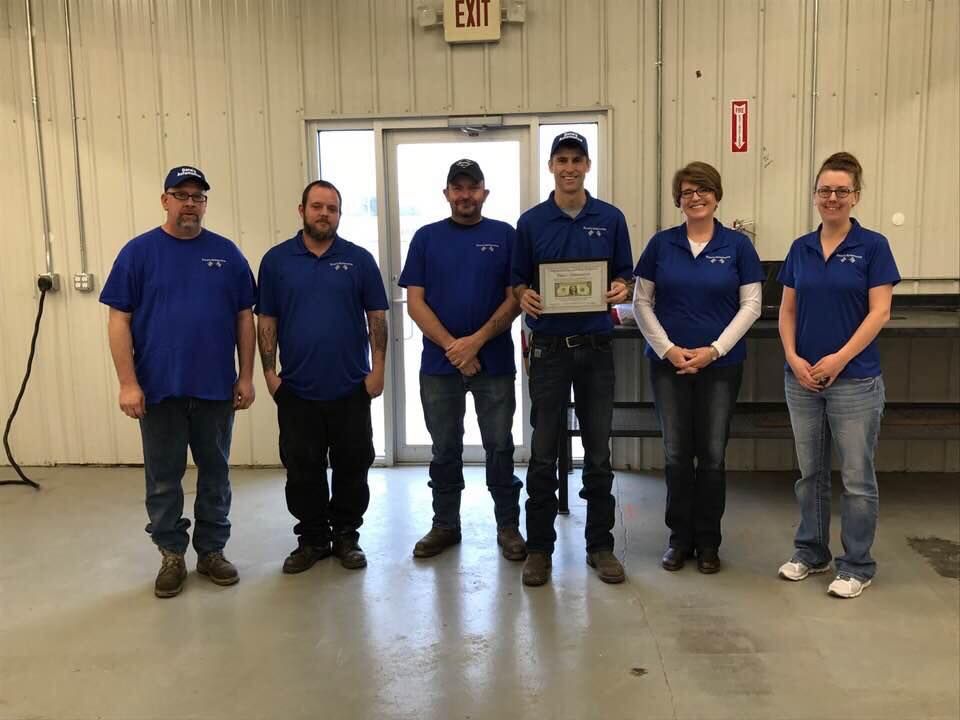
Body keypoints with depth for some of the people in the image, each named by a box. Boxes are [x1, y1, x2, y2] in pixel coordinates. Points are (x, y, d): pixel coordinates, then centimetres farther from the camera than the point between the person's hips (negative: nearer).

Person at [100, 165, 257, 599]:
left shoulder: (226, 253, 5)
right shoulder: (139, 252, -1)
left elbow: (244, 318, 6)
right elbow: (119, 321, -3)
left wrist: (246, 376, 1)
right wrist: (128, 383, -10)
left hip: (216, 387, 2)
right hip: (159, 388, -1)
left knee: (215, 474, 12)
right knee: (163, 480, 9)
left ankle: (212, 550, 27)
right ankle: (172, 555, 25)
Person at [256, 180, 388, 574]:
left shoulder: (359, 259, 2)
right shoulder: (276, 259, 4)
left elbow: (376, 317, 3)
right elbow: (266, 321, 5)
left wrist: (378, 368, -4)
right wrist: (269, 371, -2)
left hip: (350, 388, 0)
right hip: (296, 389, 1)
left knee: (351, 467, 8)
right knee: (302, 470, 9)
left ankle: (347, 536, 24)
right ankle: (312, 538, 24)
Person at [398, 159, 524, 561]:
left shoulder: (504, 236, 3)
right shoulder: (427, 238, 5)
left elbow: (515, 298, -3)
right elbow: (415, 302, -1)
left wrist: (476, 341, -14)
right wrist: (451, 346, -12)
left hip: (494, 362, -1)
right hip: (439, 362, 1)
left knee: (499, 447, 6)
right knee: (445, 449, 11)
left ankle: (508, 526, 20)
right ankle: (445, 525, 25)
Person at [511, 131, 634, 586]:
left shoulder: (611, 219, 5)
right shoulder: (531, 222, 3)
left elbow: (625, 277, 8)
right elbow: (518, 282, 5)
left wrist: (621, 289, -15)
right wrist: (525, 297, -17)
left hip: (596, 347, 1)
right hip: (548, 348, -1)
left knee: (598, 454, 8)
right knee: (543, 455, 3)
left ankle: (600, 545, 21)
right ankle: (539, 548, 15)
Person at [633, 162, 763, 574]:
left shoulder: (737, 245, 0)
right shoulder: (661, 244, 3)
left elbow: (750, 305, -2)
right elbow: (642, 302, 2)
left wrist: (714, 350, -12)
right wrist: (668, 349, -9)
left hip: (721, 364, -1)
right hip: (669, 363, 1)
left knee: (712, 455, 5)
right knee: (676, 454, 6)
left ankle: (708, 542, 20)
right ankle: (680, 538, 21)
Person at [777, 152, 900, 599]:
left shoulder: (872, 246, -4)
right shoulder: (800, 248, 8)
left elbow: (879, 313, -10)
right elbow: (788, 310, 8)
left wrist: (840, 358, -17)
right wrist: (793, 357, -6)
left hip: (855, 379, -4)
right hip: (802, 378, 4)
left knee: (857, 477, 4)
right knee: (810, 472, 14)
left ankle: (857, 566, 17)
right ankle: (810, 552, 28)